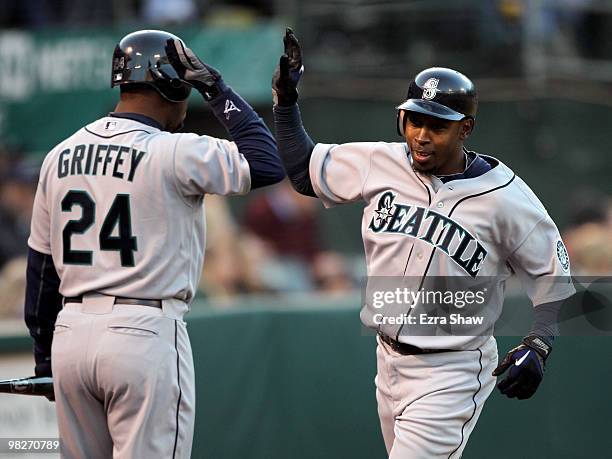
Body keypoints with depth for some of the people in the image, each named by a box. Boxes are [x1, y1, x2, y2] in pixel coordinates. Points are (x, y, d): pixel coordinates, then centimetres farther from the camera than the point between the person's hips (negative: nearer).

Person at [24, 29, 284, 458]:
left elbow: (41, 265, 14)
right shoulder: (175, 153, -10)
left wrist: (44, 355, 21)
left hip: (70, 332, 6)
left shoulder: (61, 155, 10)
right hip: (145, 334, -6)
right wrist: (217, 89, 0)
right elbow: (268, 164, -6)